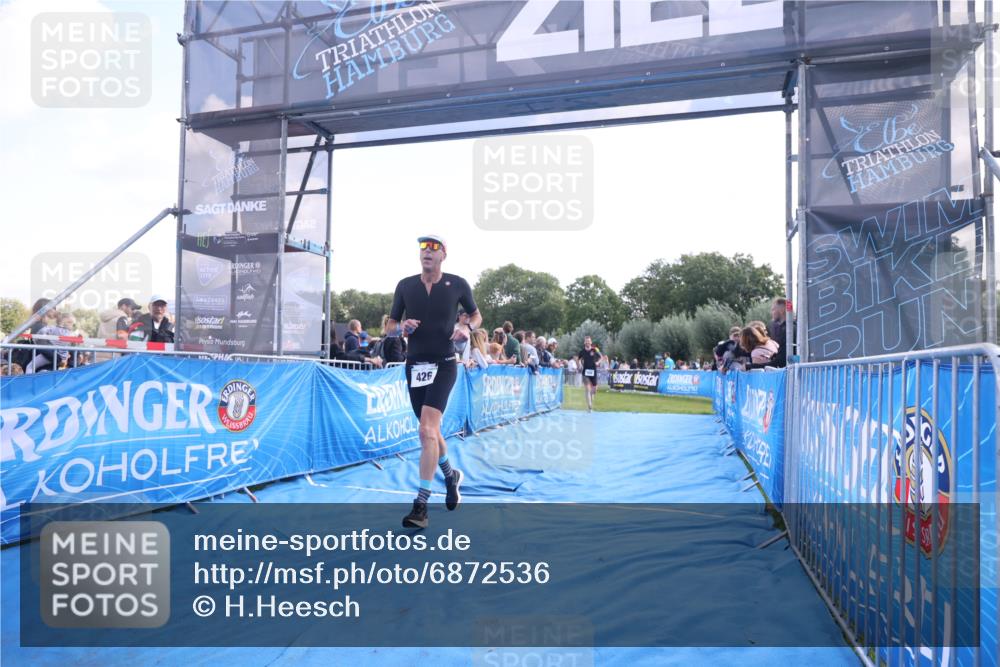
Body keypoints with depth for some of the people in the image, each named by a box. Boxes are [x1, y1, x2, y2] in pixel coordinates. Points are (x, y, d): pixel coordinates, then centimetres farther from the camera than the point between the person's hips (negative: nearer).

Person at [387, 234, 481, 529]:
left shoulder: (457, 284, -2)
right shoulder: (405, 286, 4)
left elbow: (476, 315, 13)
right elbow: (390, 326, 10)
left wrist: (467, 329, -8)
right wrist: (402, 327, -13)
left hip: (444, 364, -4)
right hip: (415, 365, 4)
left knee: (427, 430, -19)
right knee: (430, 432, 15)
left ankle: (421, 504, -14)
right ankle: (451, 475, 43)